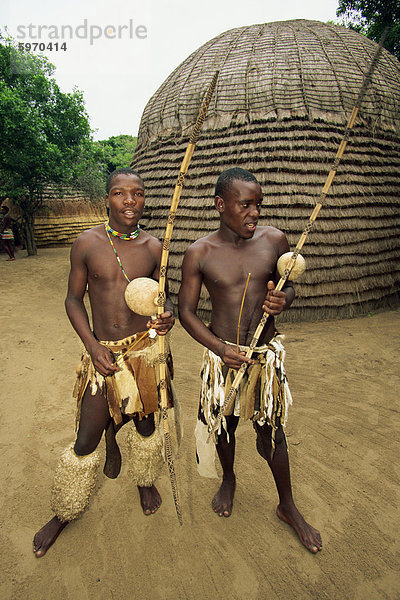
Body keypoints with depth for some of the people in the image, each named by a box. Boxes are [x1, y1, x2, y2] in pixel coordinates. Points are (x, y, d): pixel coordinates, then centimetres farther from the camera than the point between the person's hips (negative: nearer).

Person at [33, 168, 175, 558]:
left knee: (146, 424, 18)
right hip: (102, 351, -1)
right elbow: (74, 299, -1)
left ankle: (145, 479, 51)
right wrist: (93, 346, -11)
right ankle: (65, 512, 35)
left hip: (145, 347, 2)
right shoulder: (87, 244, -7)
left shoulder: (153, 247, -2)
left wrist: (167, 315, -13)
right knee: (86, 441, 6)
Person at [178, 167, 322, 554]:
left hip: (266, 353, 1)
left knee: (271, 431, 13)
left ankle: (287, 506, 39)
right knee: (223, 425, 19)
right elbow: (186, 311, -6)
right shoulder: (199, 253, -11)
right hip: (223, 353, 0)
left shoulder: (274, 240, -6)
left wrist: (282, 301, -17)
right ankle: (228, 480, 51)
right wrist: (220, 348, -19)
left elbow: (288, 288, 8)